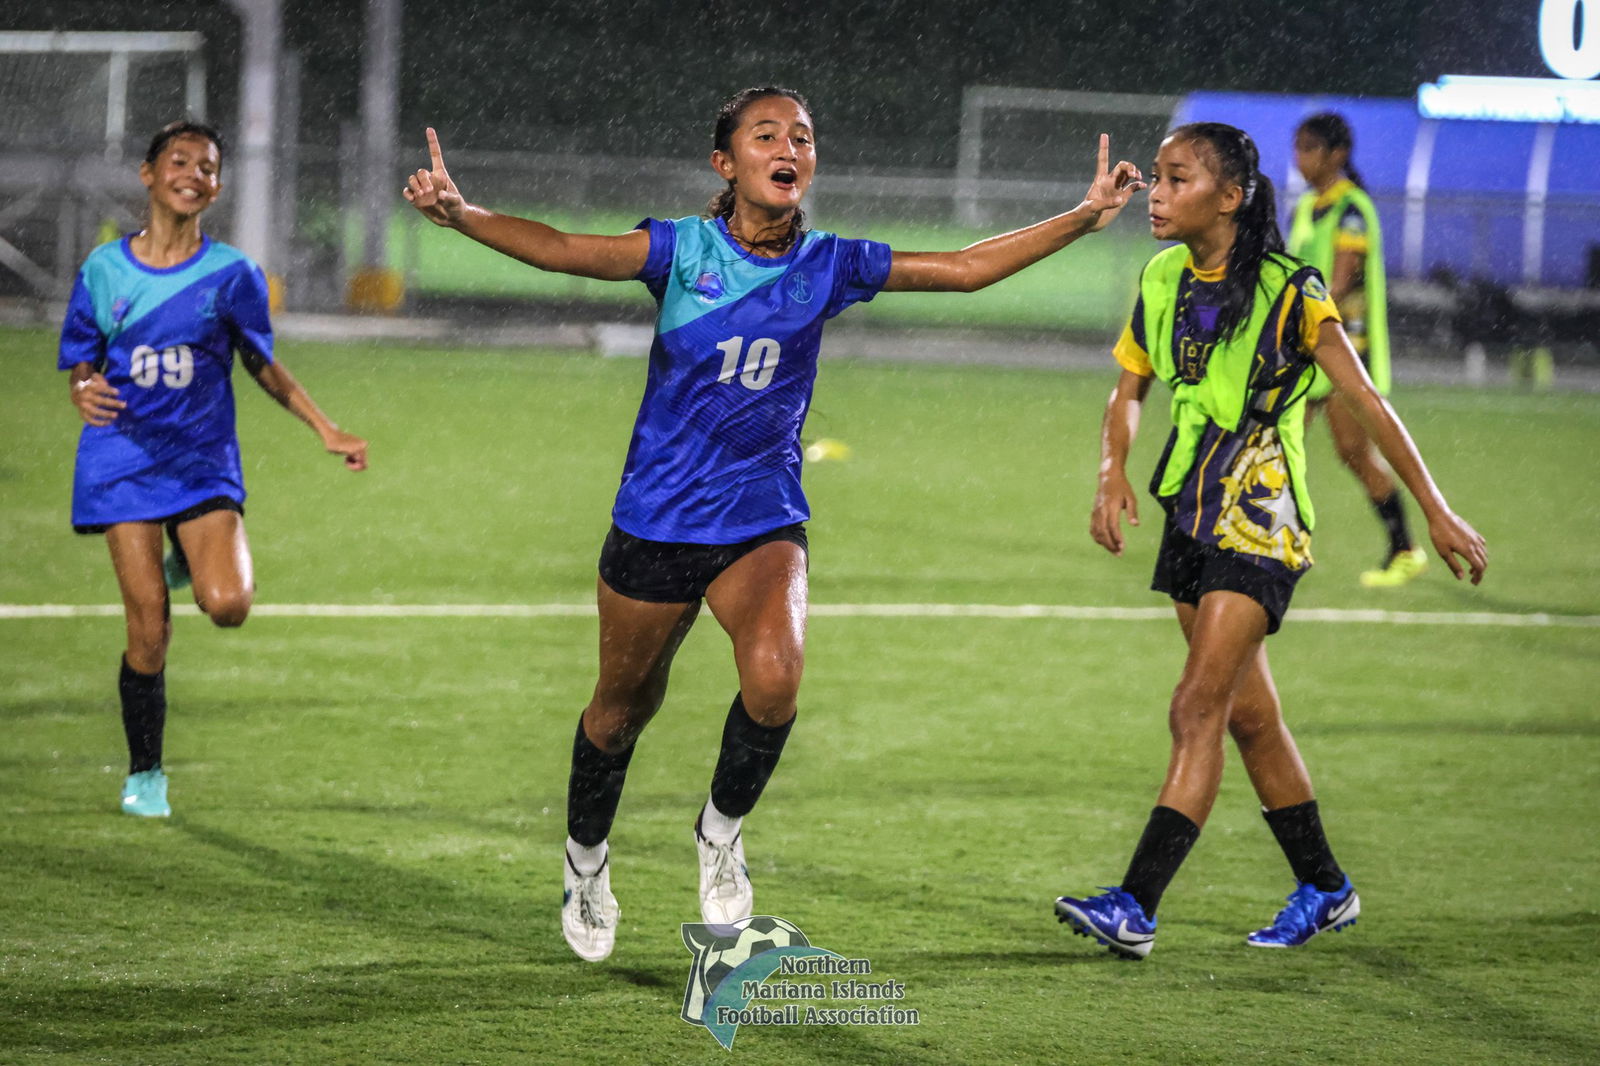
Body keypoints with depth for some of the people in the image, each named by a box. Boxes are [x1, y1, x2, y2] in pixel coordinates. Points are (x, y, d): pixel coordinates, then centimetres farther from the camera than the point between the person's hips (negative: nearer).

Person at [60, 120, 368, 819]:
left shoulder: (231, 274, 0)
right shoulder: (105, 269, 2)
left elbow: (263, 365, 11)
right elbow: (80, 364, 7)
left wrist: (327, 431, 4)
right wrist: (84, 391, -17)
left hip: (203, 461, 0)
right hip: (123, 461, 0)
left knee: (228, 606, -20)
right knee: (149, 629, -6)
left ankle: (192, 562, 17)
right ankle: (144, 775, 13)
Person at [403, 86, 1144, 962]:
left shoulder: (829, 265, -1)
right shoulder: (681, 248, -9)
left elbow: (963, 267, 3)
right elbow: (565, 251, -22)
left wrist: (1084, 218, -2)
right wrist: (460, 215, -39)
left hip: (763, 523, 1)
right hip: (656, 520, -1)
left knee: (775, 674, -27)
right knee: (623, 706, 13)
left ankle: (721, 829, 0)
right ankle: (585, 858, 42)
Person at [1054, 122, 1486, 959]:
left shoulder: (1290, 291, -14)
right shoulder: (1162, 281, 4)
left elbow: (1366, 402, -10)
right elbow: (1127, 391, 15)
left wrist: (1436, 511, -8)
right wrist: (1114, 470, -5)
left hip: (1260, 522, -7)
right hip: (1192, 515, 7)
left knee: (1199, 705, -15)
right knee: (1249, 715, 13)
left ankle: (1136, 906, -20)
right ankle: (1323, 888, 28)